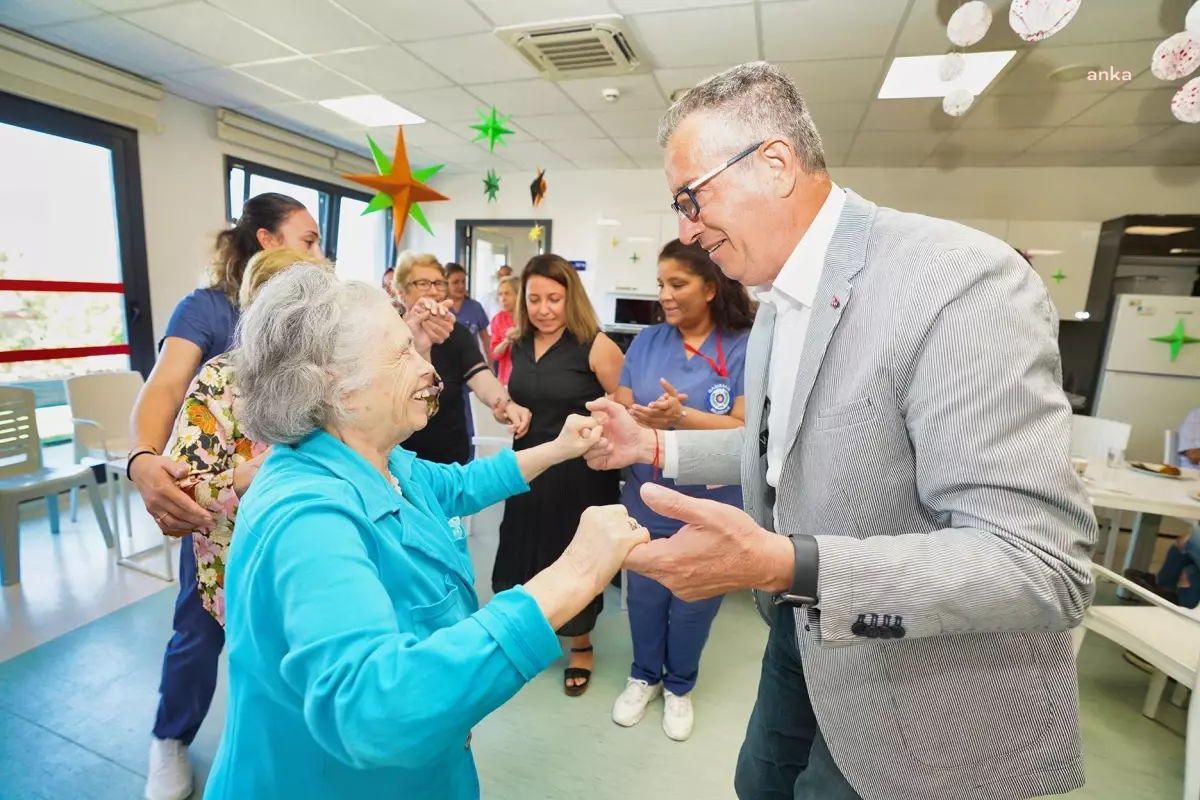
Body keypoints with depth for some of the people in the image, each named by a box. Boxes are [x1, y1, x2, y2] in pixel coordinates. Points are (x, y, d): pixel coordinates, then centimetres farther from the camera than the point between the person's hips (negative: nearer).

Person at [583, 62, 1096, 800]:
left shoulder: (960, 280, -27)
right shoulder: (777, 302, 1)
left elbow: (1042, 565, -30)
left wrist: (781, 565, -40)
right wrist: (655, 446, 1)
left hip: (920, 697, -7)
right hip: (803, 634, 8)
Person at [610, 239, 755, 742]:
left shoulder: (745, 348, -12)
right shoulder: (646, 341, -1)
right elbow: (620, 411, -4)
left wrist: (681, 417, -30)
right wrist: (642, 420, -27)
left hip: (709, 508, -2)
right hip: (647, 501, 3)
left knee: (695, 604, 17)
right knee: (644, 596, 19)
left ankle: (679, 686, 45)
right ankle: (644, 677, 46)